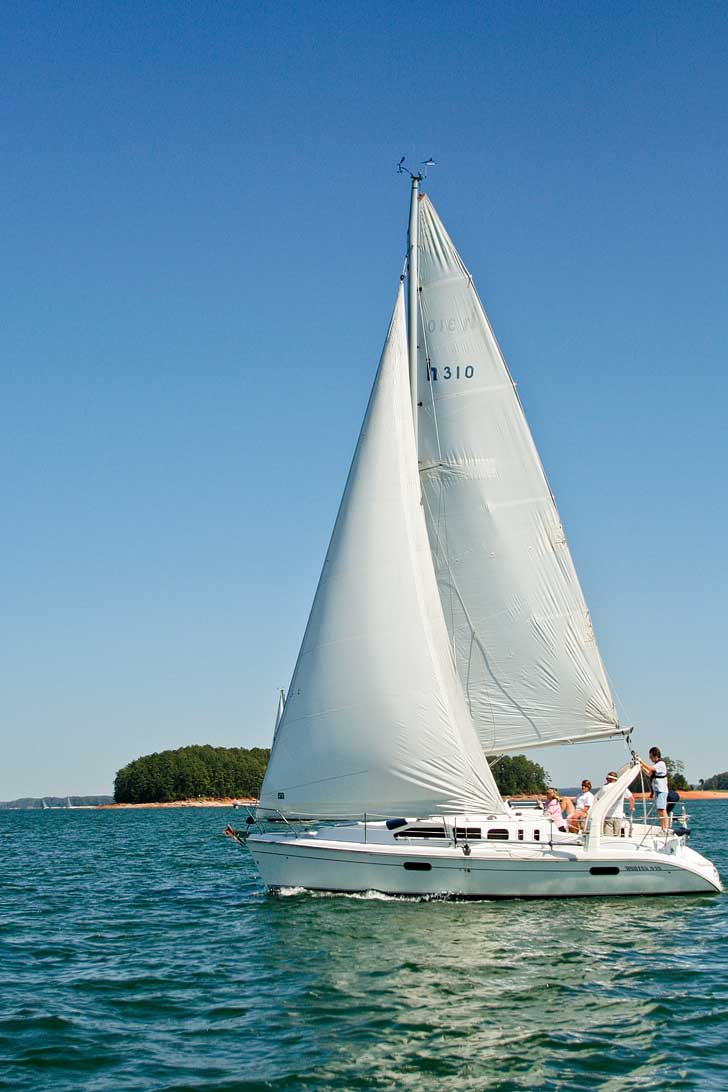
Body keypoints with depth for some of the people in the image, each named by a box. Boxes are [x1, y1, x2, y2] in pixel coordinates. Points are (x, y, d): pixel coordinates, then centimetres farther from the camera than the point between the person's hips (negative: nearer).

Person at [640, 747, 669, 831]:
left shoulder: (661, 764, -11)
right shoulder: (657, 764, 19)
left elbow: (651, 769, -24)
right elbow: (649, 774, 22)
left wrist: (641, 762, -20)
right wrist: (642, 767, 11)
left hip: (661, 790, -10)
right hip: (657, 790, 10)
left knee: (662, 810, -15)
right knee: (660, 811, 9)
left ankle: (665, 829, -19)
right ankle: (663, 829, 10)